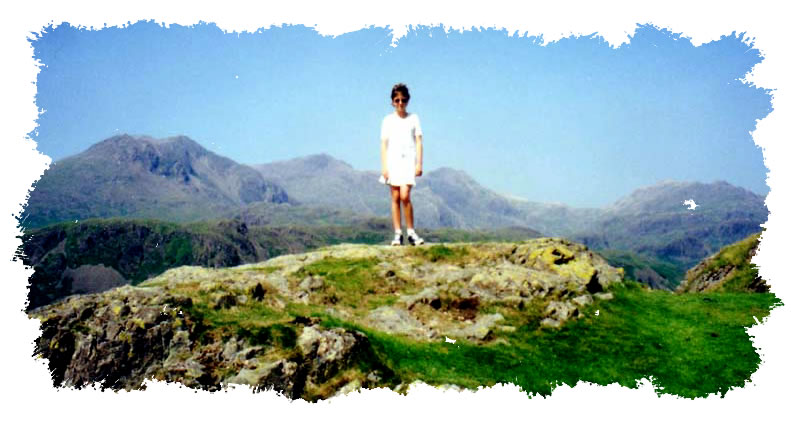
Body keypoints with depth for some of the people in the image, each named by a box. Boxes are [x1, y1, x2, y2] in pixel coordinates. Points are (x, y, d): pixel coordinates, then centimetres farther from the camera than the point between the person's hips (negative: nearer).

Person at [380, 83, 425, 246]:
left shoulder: (413, 118, 10)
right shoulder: (388, 120, 11)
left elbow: (418, 141, 7)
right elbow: (384, 144, 8)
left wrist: (419, 163, -1)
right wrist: (384, 166, 0)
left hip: (408, 160, -1)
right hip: (392, 161, 1)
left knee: (405, 196, -15)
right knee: (395, 198, 0)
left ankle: (411, 232, -4)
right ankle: (398, 234, 4)